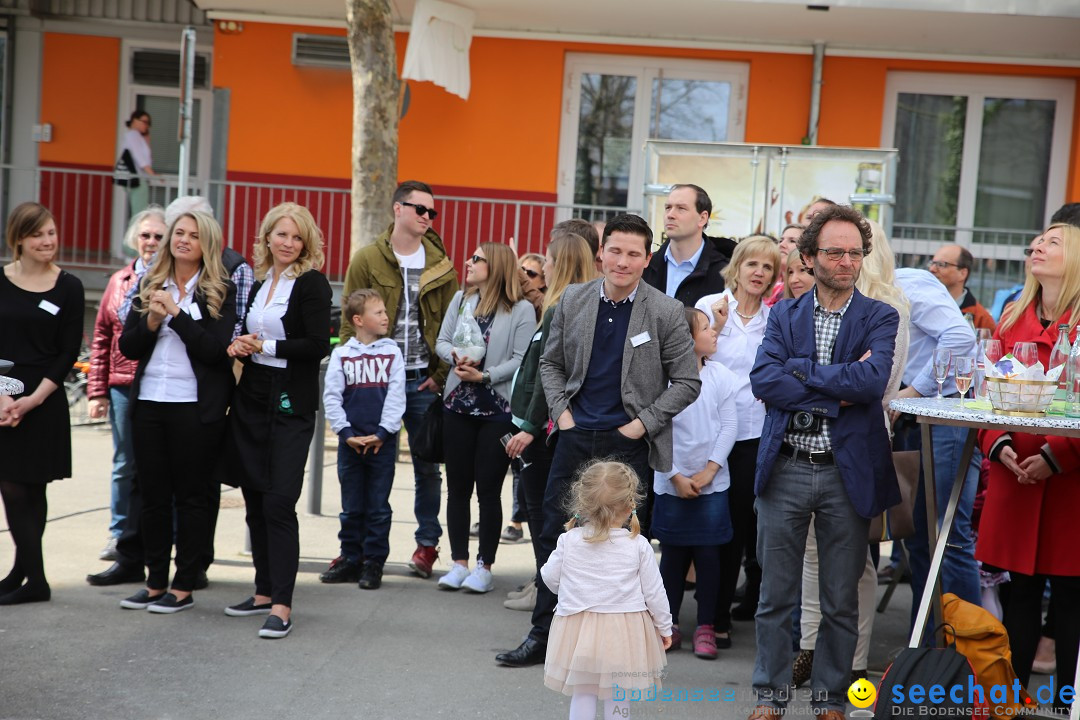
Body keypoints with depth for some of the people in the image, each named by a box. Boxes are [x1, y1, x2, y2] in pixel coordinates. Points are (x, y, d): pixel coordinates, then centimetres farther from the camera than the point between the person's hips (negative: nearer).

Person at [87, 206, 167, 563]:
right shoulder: (119, 281, 11)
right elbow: (102, 336, 12)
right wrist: (98, 390, 9)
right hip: (123, 386, 4)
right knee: (125, 465, 11)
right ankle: (120, 536, 22)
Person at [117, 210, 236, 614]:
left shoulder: (220, 292, -1)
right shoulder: (149, 286, 12)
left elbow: (215, 349, -13)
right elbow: (127, 346, 7)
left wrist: (176, 312, -15)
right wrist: (152, 321, -10)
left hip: (195, 407, -5)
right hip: (149, 402, 5)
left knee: (190, 496, 2)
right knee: (153, 494, 9)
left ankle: (184, 587, 10)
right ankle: (155, 583, 19)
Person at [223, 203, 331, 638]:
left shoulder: (311, 283, -6)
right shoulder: (258, 282, 15)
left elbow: (317, 346, -14)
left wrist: (266, 347, -10)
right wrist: (239, 347, 1)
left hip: (290, 405, -7)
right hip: (251, 400, 7)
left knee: (279, 503, -12)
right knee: (255, 500, 11)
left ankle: (281, 606, -10)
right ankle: (264, 593, 22)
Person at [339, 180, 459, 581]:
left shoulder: (441, 266, 5)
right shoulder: (367, 261, 0)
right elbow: (350, 323, -1)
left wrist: (440, 375, -3)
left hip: (424, 381, 1)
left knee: (427, 466, 7)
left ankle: (427, 544, 19)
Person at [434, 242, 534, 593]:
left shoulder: (522, 310, -7)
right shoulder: (461, 299, 9)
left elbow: (521, 360, -13)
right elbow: (442, 342, 8)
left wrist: (484, 375, -18)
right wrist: (456, 356, -12)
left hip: (498, 409, -5)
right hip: (459, 405, 5)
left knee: (488, 490, 1)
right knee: (457, 487, 7)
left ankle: (485, 567, 10)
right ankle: (459, 563, 16)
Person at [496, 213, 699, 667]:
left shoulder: (666, 312, -5)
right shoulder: (573, 300, 4)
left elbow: (687, 382, 0)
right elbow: (550, 362, 15)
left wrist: (643, 424, -7)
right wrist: (561, 412, 2)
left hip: (629, 443, -3)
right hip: (575, 437, 3)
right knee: (555, 535, 7)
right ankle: (542, 636, 19)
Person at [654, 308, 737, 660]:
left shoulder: (721, 376, -1)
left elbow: (729, 426, 0)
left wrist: (709, 470, -8)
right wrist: (677, 476, -10)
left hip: (712, 483, 2)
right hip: (672, 483, -1)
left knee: (708, 553, 3)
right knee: (674, 554, 7)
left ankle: (706, 627, 13)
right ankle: (668, 624, 18)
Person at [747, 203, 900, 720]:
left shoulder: (879, 318, 2)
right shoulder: (784, 315, 7)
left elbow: (873, 381, -16)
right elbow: (762, 380, -10)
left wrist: (799, 370, -12)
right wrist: (836, 396, -15)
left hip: (847, 474, -1)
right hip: (784, 469, 1)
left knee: (841, 601, 9)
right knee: (775, 595, 8)